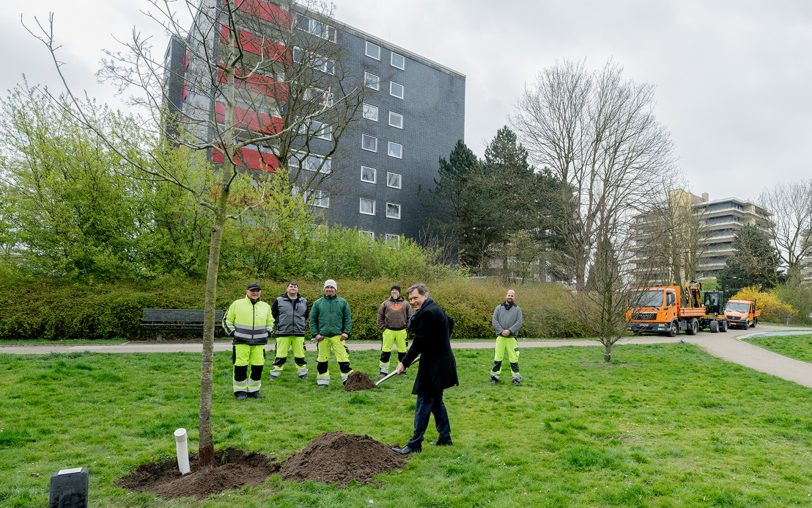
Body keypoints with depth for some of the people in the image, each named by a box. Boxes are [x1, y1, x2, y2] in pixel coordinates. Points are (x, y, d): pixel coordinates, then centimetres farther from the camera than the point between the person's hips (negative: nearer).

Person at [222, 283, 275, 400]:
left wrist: (267, 333, 11)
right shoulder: (237, 304, 1)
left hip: (259, 342, 3)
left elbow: (270, 321, 25)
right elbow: (227, 320, 7)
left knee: (258, 367, 4)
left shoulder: (266, 306, 11)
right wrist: (233, 333, -2)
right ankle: (240, 391, 10)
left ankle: (253, 390, 18)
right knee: (240, 367, -3)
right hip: (241, 342, -3)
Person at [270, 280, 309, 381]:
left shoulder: (304, 301, 10)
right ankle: (275, 373, 12)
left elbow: (307, 315, 21)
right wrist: (279, 324, 6)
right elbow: (273, 314, 10)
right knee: (280, 355, 1)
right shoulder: (279, 300, 2)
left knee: (300, 355, 8)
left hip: (299, 333, 2)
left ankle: (303, 373, 20)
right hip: (283, 333, -2)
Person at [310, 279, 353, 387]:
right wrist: (315, 334, -1)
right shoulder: (318, 303, 8)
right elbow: (312, 320, 9)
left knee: (343, 358, -7)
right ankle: (323, 380, 19)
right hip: (322, 336, 1)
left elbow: (348, 318, 7)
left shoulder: (342, 302, 8)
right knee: (322, 359, 7)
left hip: (338, 336, -1)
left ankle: (347, 379, 0)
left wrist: (346, 332, -3)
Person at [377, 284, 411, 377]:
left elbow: (410, 316, 8)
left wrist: (406, 327, 2)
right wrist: (383, 327, 1)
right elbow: (380, 316, 8)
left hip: (401, 331, 1)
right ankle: (384, 370, 9)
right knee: (386, 351, 0)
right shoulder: (385, 303, 5)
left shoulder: (405, 303, 6)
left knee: (402, 351, 8)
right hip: (389, 331, -1)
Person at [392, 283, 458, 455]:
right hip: (442, 360, 10)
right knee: (436, 401, 18)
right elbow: (450, 322, 30)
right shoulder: (436, 309, 12)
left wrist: (404, 363, -16)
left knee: (424, 404, -4)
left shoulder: (427, 313, -20)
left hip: (434, 364, -10)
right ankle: (445, 438, 27)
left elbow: (419, 342, -22)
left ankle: (415, 444, 2)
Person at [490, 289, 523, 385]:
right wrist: (501, 331, -12)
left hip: (512, 337, -1)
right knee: (497, 358, 2)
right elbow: (494, 321, 0)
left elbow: (519, 322, -3)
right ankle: (495, 377, 13)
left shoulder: (517, 309, 7)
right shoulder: (499, 308, 8)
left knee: (514, 359, 0)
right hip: (500, 337, 1)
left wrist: (509, 330, -15)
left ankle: (516, 378, 11)